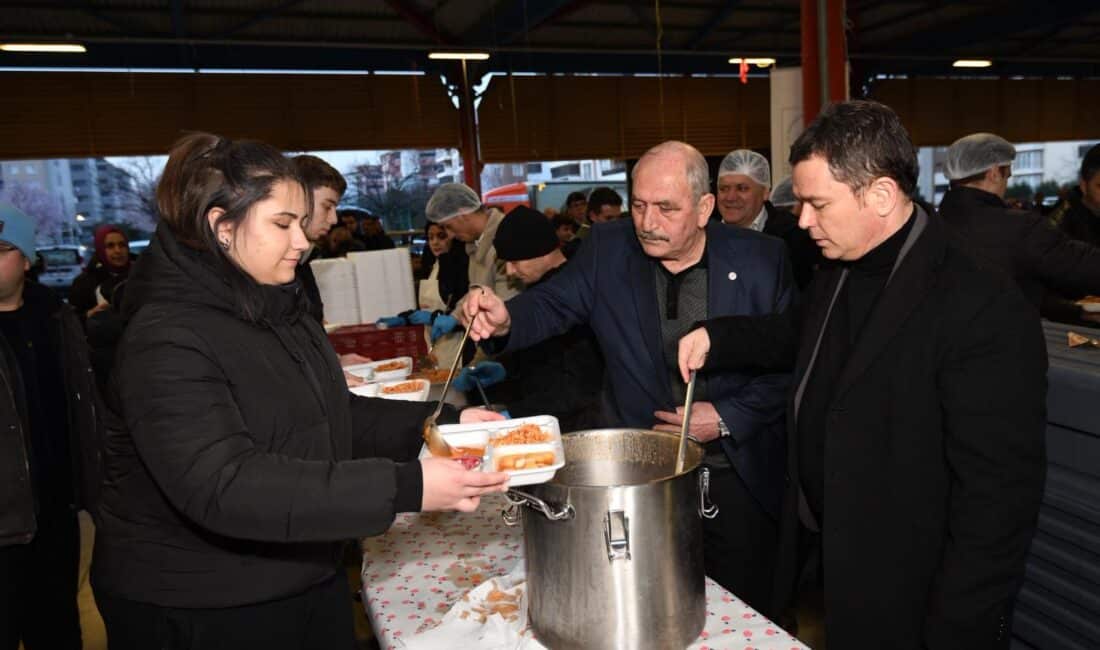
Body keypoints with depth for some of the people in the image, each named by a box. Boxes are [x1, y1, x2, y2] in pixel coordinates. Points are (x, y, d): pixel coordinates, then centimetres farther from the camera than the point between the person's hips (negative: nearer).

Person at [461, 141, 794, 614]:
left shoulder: (760, 258, -6)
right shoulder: (607, 249, -4)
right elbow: (554, 303, -6)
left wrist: (728, 417, -13)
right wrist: (506, 319, -28)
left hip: (737, 476, 0)